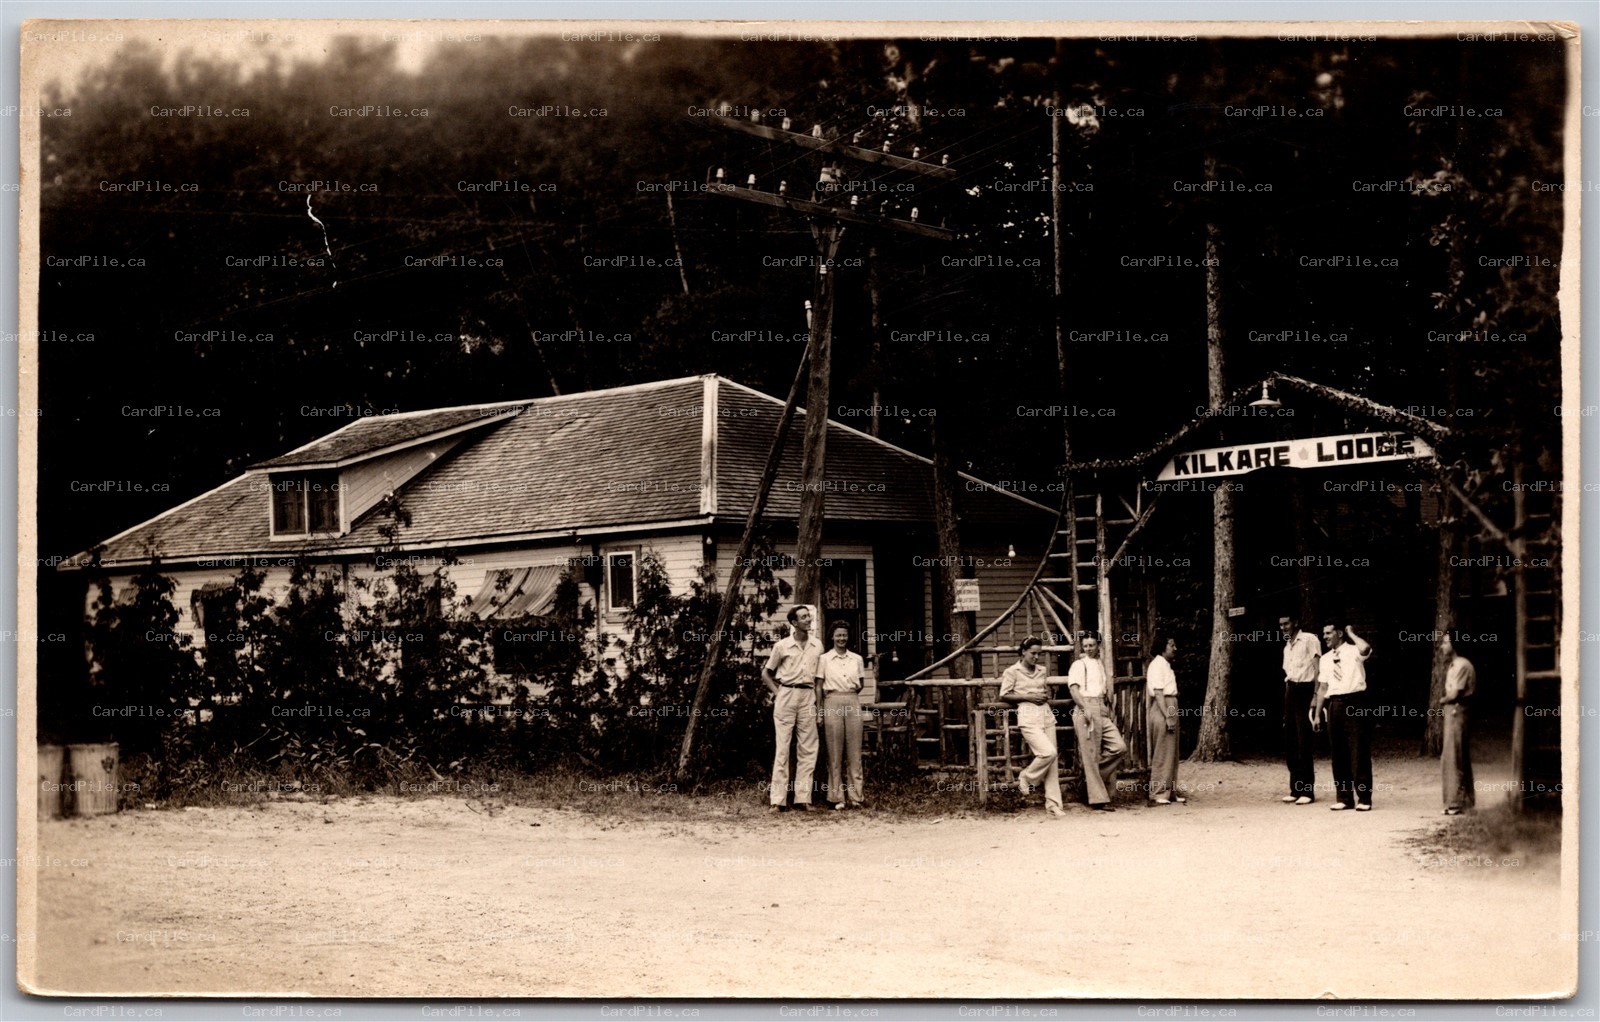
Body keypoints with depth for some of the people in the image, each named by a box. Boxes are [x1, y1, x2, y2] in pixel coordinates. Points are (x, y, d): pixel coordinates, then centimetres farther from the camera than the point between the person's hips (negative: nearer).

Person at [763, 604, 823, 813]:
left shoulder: (817, 645, 8)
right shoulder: (782, 646, -1)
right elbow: (766, 673, 9)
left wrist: (818, 696, 7)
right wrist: (777, 692, -1)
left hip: (808, 696, 3)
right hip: (786, 695, -3)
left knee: (808, 748, 2)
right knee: (783, 747, -3)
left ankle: (803, 798, 5)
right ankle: (778, 800, -3)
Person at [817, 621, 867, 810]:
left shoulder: (857, 659, 10)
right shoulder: (824, 659, 3)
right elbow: (819, 686, 3)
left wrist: (851, 693, 1)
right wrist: (820, 712, -2)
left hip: (853, 703, 2)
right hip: (832, 703, -2)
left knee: (854, 750, 2)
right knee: (834, 751, -1)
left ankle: (856, 796, 5)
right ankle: (836, 797, 2)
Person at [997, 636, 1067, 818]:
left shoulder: (1041, 670, 14)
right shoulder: (1012, 672, -2)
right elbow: (1004, 696, -4)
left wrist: (1046, 695, 6)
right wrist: (1028, 697, -11)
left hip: (1046, 715, 6)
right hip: (1028, 717, -6)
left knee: (1053, 760, 1)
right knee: (1048, 752, -22)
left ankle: (1053, 804, 5)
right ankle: (1026, 779, 5)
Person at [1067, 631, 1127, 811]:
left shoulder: (1101, 664, 21)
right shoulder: (1079, 665, -1)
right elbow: (1074, 689, -12)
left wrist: (1109, 709, 19)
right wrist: (1085, 708, -24)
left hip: (1102, 712, 7)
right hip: (1086, 711, -7)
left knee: (1119, 747, -5)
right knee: (1091, 755, -5)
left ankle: (1093, 776, 10)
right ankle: (1098, 798, -3)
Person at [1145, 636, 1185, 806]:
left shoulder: (1166, 665, 17)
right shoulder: (1157, 665, -11)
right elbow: (1158, 693, -17)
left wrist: (1172, 715, 10)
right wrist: (1168, 716, -21)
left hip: (1171, 708, 10)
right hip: (1162, 709, -10)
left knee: (1172, 753, 12)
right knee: (1162, 754, -7)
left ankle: (1171, 792, 17)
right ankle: (1158, 794, -4)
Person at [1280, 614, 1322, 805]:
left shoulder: (1309, 640, -6)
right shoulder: (1287, 647, 19)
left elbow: (1317, 669, -10)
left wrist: (1315, 697, -16)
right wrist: (1286, 708, 17)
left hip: (1305, 690, -8)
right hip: (1290, 691, 8)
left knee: (1304, 743, -7)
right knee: (1290, 743, 7)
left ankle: (1308, 791, -4)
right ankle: (1296, 789, 13)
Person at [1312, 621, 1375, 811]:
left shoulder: (1353, 651, -1)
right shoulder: (1326, 659, 15)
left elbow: (1366, 649, -26)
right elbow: (1323, 687, 17)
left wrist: (1351, 634, -10)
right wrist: (1317, 713, 13)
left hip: (1354, 703, -6)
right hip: (1334, 705, 6)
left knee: (1359, 752, -4)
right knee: (1339, 753, 7)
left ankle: (1364, 799, 1)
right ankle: (1344, 798, 14)